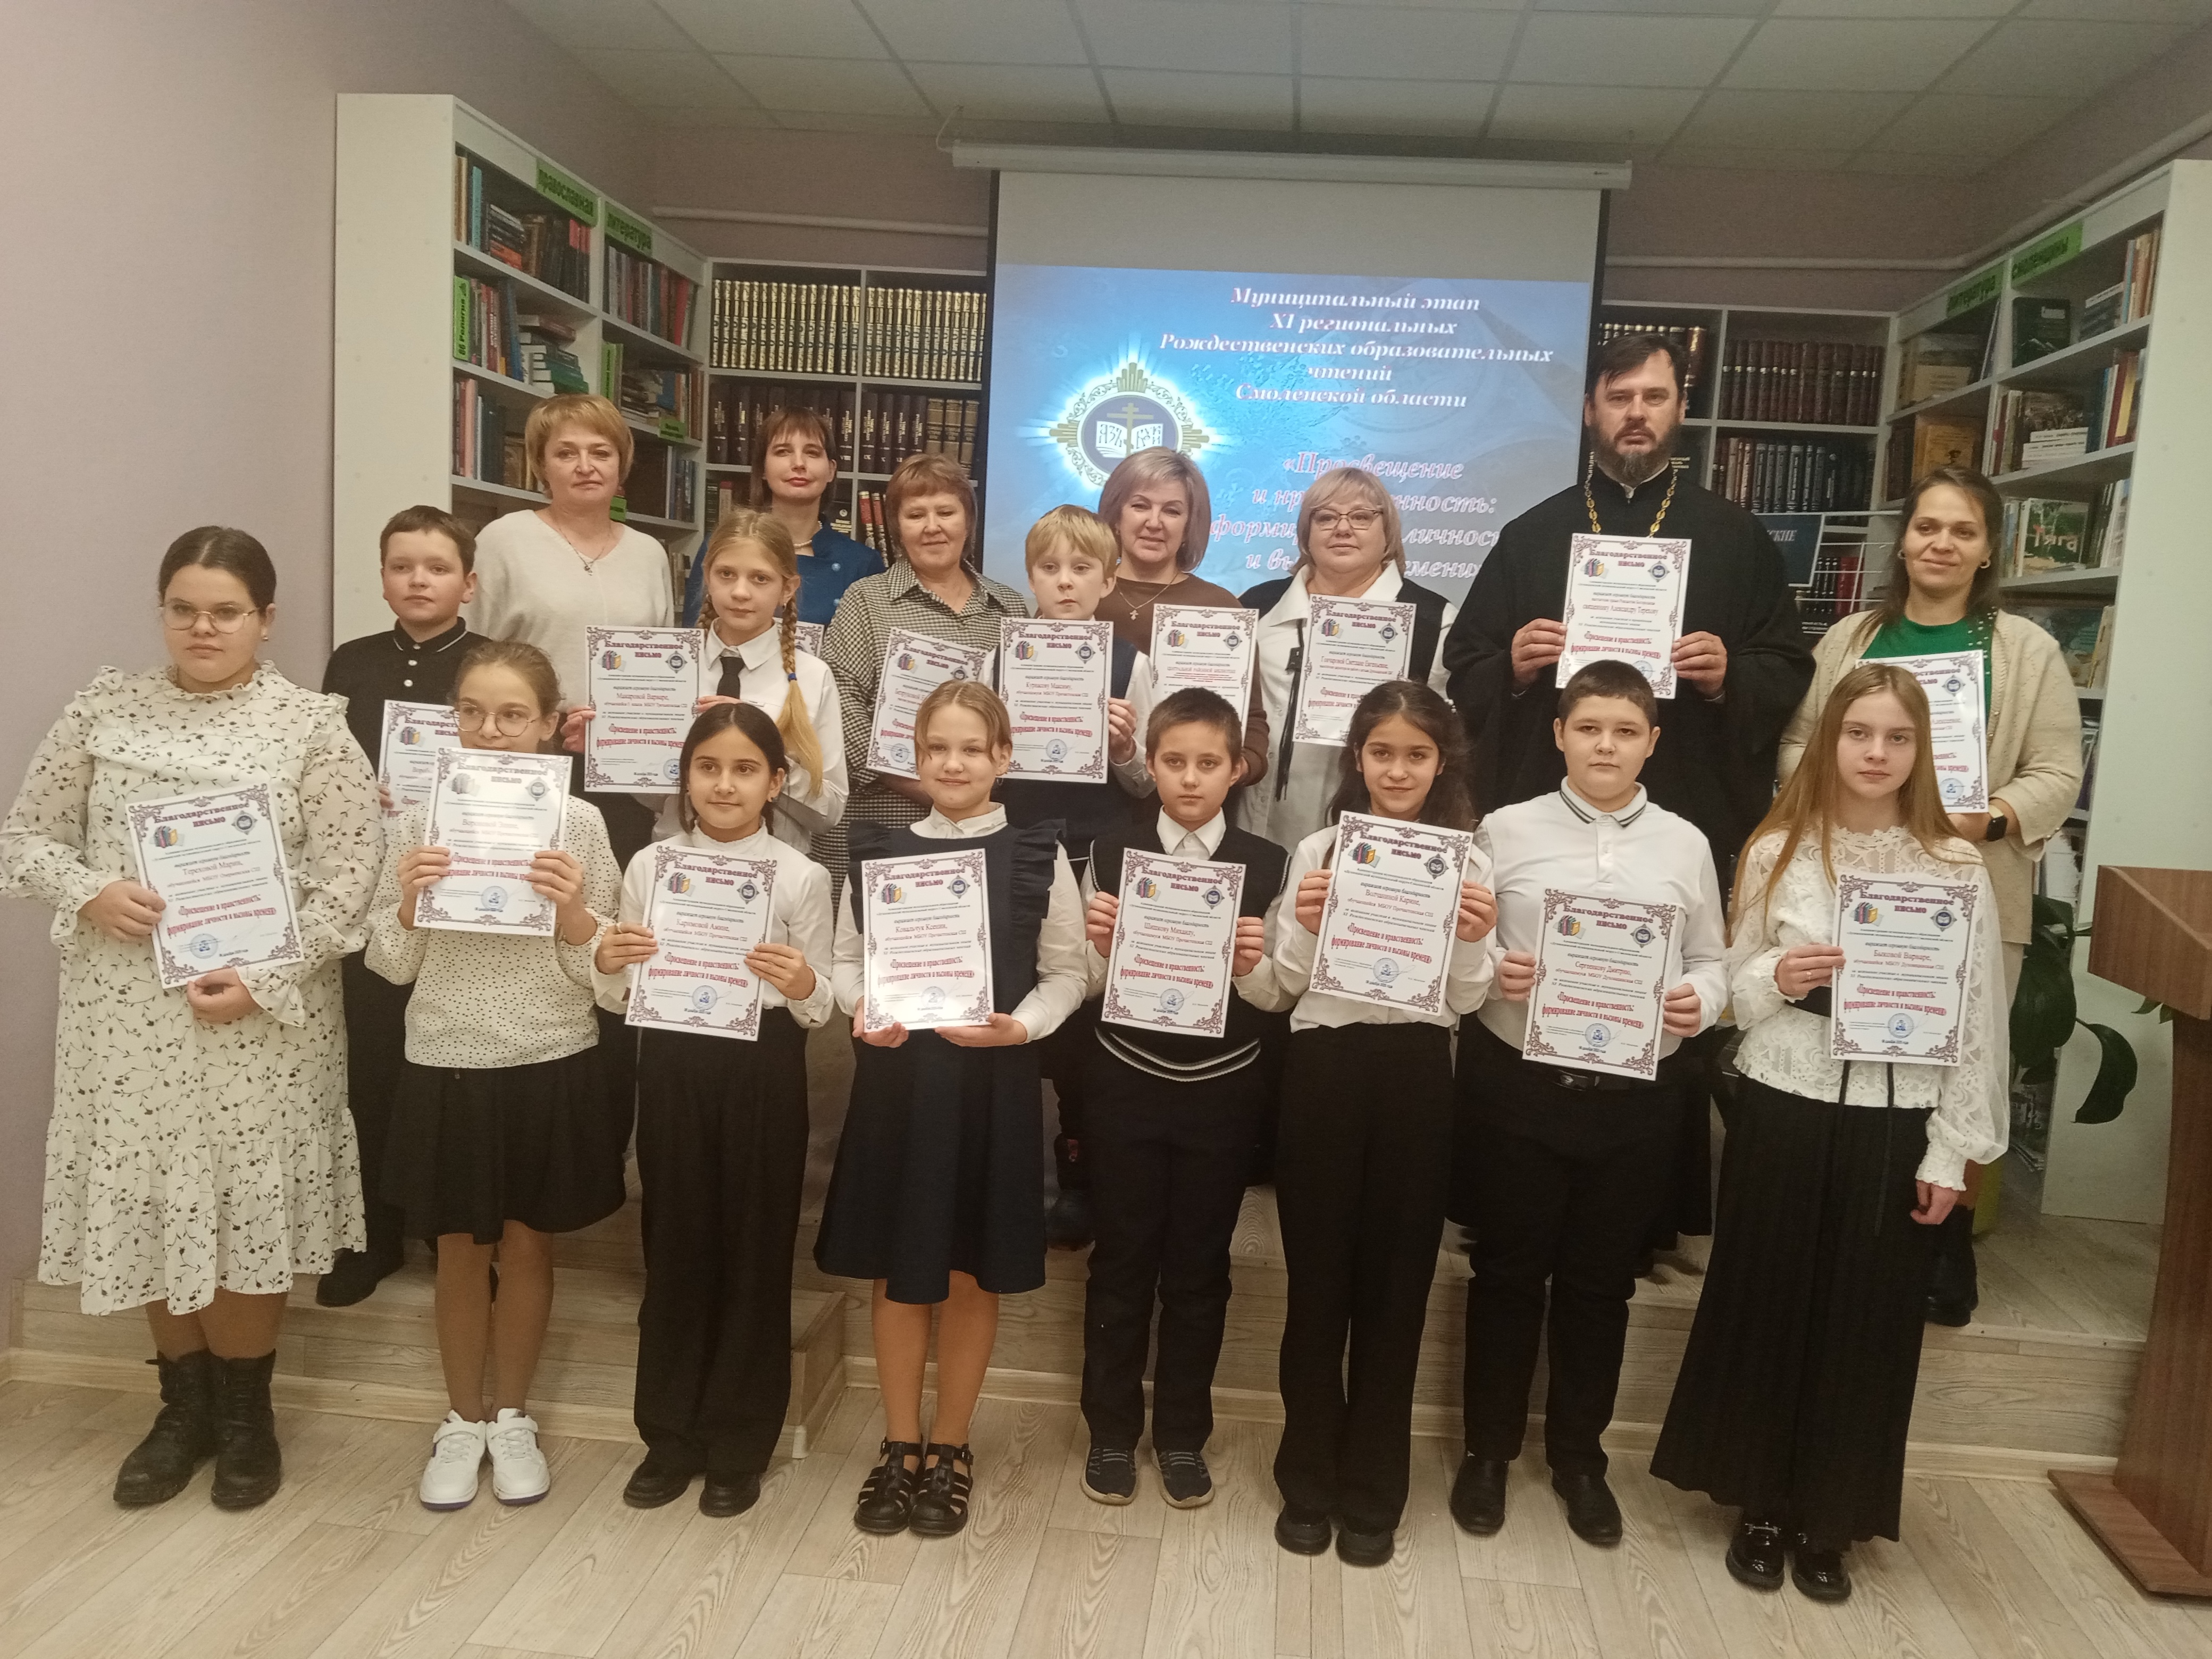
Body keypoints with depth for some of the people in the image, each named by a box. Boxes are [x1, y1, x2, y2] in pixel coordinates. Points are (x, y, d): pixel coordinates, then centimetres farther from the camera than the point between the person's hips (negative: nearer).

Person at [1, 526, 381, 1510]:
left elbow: (350, 874, -8)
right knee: (146, 1205, 12)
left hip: (263, 1018, -3)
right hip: (128, 1012, 3)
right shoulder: (104, 710, 4)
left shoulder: (311, 725, -4)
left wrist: (265, 980, -17)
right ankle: (185, 1404, 32)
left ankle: (247, 1411, 27)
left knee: (248, 1207, 6)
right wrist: (87, 894, -11)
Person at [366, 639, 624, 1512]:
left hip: (551, 1068, 0)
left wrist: (573, 910, -22)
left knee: (527, 1245, 13)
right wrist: (408, 899, -17)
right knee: (461, 1250, 13)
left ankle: (511, 1419, 33)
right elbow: (390, 965, 1)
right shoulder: (420, 818, -3)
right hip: (446, 1066, 1)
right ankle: (462, 1422, 33)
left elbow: (599, 971, -4)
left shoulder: (577, 823, -5)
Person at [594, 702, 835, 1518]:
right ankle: (671, 1435, 29)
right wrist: (607, 966, -14)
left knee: (755, 1250, 7)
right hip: (673, 1065, 2)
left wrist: (802, 983, -24)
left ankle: (740, 1445, 25)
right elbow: (621, 999, 7)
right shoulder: (648, 865, 2)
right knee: (675, 1246, 11)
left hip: (762, 1072, -2)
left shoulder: (801, 877, -4)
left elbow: (817, 1010, -2)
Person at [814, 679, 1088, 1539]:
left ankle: (949, 1448, 29)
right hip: (895, 1077, 2)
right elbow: (846, 957, 8)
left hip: (992, 1083, -1)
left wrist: (1021, 1024, -15)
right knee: (895, 1273, 11)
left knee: (972, 1275, 10)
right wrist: (862, 1009, -11)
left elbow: (1067, 972, 1)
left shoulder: (1037, 855, -3)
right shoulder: (877, 848, 3)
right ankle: (900, 1447, 29)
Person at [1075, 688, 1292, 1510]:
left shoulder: (1268, 865, -2)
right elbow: (1088, 985, 2)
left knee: (1200, 1266, 11)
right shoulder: (1111, 852, -2)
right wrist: (1099, 943, -19)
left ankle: (1183, 1434, 28)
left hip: (1221, 1091, 0)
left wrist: (1252, 965, -21)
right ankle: (1112, 1431, 26)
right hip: (1126, 1082, 0)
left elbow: (1279, 997, -1)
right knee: (1121, 1259, 9)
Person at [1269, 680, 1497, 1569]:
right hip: (1323, 1068, 0)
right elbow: (1286, 985, 1)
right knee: (1317, 1278, 7)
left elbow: (1467, 1001, 4)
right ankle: (1309, 1481, 24)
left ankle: (1372, 1493, 24)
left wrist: (1474, 942, -15)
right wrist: (1303, 925, -17)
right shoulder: (1317, 850, 3)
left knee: (1394, 1283, 8)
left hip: (1417, 1075, 1)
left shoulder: (1467, 860, 5)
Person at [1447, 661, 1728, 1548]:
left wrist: (1699, 1001, -11)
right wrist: (1489, 972, -20)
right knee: (1507, 1271, 10)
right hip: (1518, 1083, -2)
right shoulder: (1508, 829, -1)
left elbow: (1712, 961, 9)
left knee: (1601, 1281, 14)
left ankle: (1578, 1456, 34)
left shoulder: (1685, 844, 5)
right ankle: (1488, 1449, 30)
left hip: (1634, 1093, 2)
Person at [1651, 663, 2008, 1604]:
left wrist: (1951, 1150, -2)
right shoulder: (1777, 852, 0)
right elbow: (1732, 988, 5)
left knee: (1866, 1321, 9)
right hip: (1783, 1110, 0)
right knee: (1765, 1304, 9)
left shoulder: (1958, 869, -2)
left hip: (1894, 1123, 0)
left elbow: (1978, 1020, -1)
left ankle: (1828, 1520, 28)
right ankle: (1761, 1505, 28)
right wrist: (1775, 976, -17)